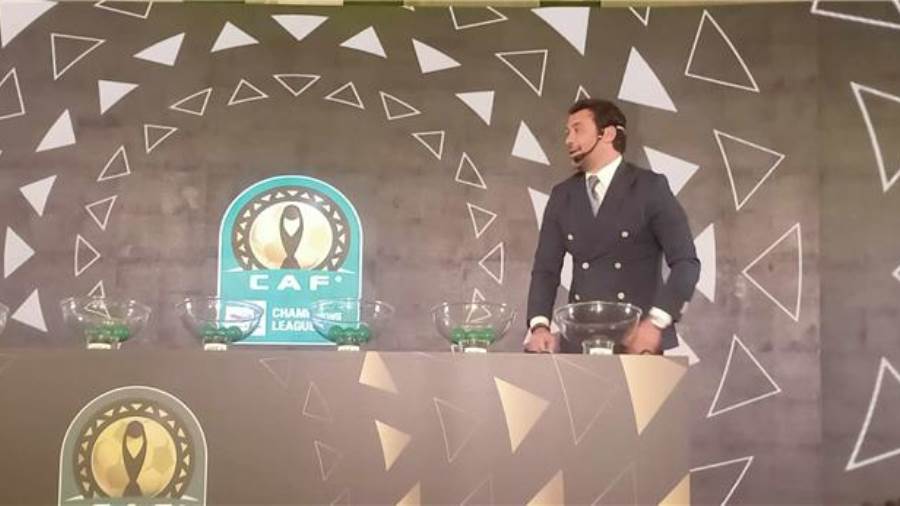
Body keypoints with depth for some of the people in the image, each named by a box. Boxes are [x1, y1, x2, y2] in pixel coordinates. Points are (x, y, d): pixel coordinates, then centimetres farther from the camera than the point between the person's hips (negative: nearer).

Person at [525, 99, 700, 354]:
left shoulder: (650, 187, -1)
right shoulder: (562, 195, 12)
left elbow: (686, 263, -7)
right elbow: (545, 269, 8)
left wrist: (656, 323, -19)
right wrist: (540, 325, -9)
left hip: (640, 337, -3)